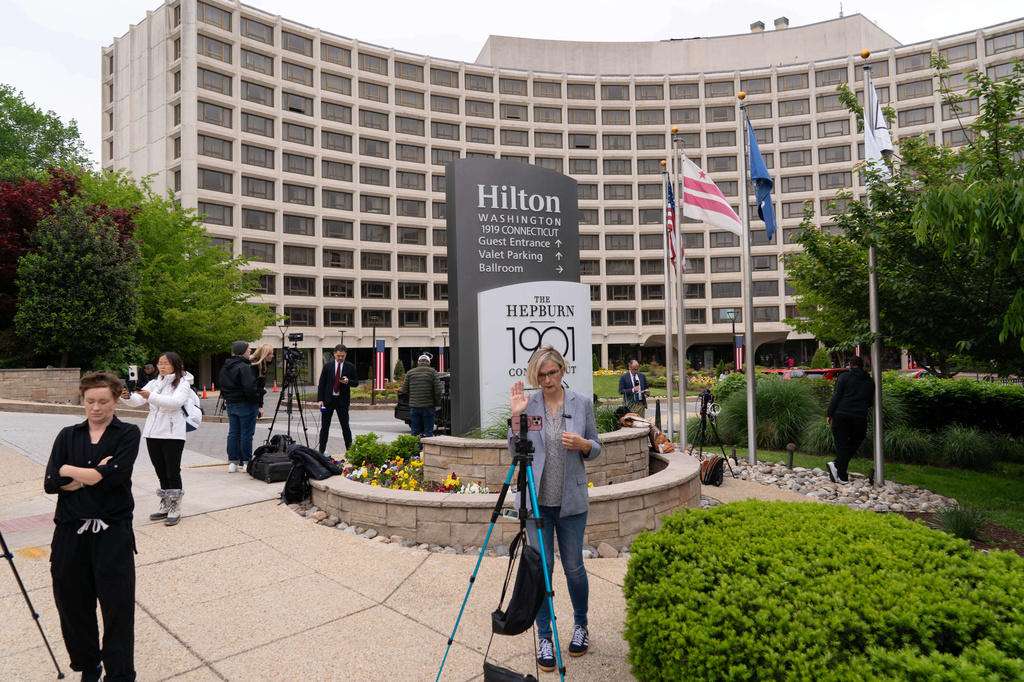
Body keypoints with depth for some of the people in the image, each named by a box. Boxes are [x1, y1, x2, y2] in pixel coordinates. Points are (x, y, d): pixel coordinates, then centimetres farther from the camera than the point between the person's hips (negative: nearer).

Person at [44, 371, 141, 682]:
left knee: (117, 608, 2)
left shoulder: (128, 434, 0)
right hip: (70, 532, 4)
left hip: (112, 533, -3)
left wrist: (70, 471, -5)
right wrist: (92, 475, -13)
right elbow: (50, 483, -1)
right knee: (73, 605, 13)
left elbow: (114, 475, -15)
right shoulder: (68, 435, 10)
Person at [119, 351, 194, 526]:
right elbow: (137, 401, 3)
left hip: (172, 434, -6)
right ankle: (165, 506, 25)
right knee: (161, 471, 13)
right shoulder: (154, 383, 15)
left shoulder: (183, 383, -3)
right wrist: (127, 397, -20)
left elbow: (175, 402, -22)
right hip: (152, 433, 6)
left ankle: (175, 509, 7)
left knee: (173, 472, -2)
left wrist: (151, 396, -34)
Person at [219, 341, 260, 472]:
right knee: (246, 434, -1)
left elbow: (222, 387, 19)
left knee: (233, 433, 12)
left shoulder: (224, 368, 13)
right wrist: (257, 400, -11)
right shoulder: (243, 367, -17)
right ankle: (246, 462, 4)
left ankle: (232, 462, 15)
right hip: (246, 405, -8)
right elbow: (249, 388, -23)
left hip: (230, 405, 8)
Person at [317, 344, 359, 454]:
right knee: (325, 426, 7)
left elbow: (356, 383, 4)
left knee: (345, 426, 1)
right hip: (328, 400, 1)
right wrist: (320, 400, -3)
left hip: (342, 400, -1)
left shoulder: (350, 367, 3)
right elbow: (321, 383, 5)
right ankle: (321, 450, 15)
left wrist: (347, 381, -18)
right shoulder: (327, 366, 4)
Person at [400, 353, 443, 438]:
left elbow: (404, 390, 7)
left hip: (414, 407, 3)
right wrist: (437, 404, 3)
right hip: (428, 407, -3)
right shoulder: (433, 372, -3)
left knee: (415, 432, 10)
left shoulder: (410, 372, 6)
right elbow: (438, 390, -9)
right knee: (428, 432, 3)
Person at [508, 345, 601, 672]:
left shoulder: (582, 403, -1)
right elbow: (515, 451, -1)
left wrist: (582, 444, -16)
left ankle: (580, 625, 36)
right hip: (537, 498, 0)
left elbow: (596, 448, 6)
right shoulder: (528, 404, -2)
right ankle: (544, 638, 23)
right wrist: (516, 417, -14)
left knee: (573, 566, 10)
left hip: (571, 498, 0)